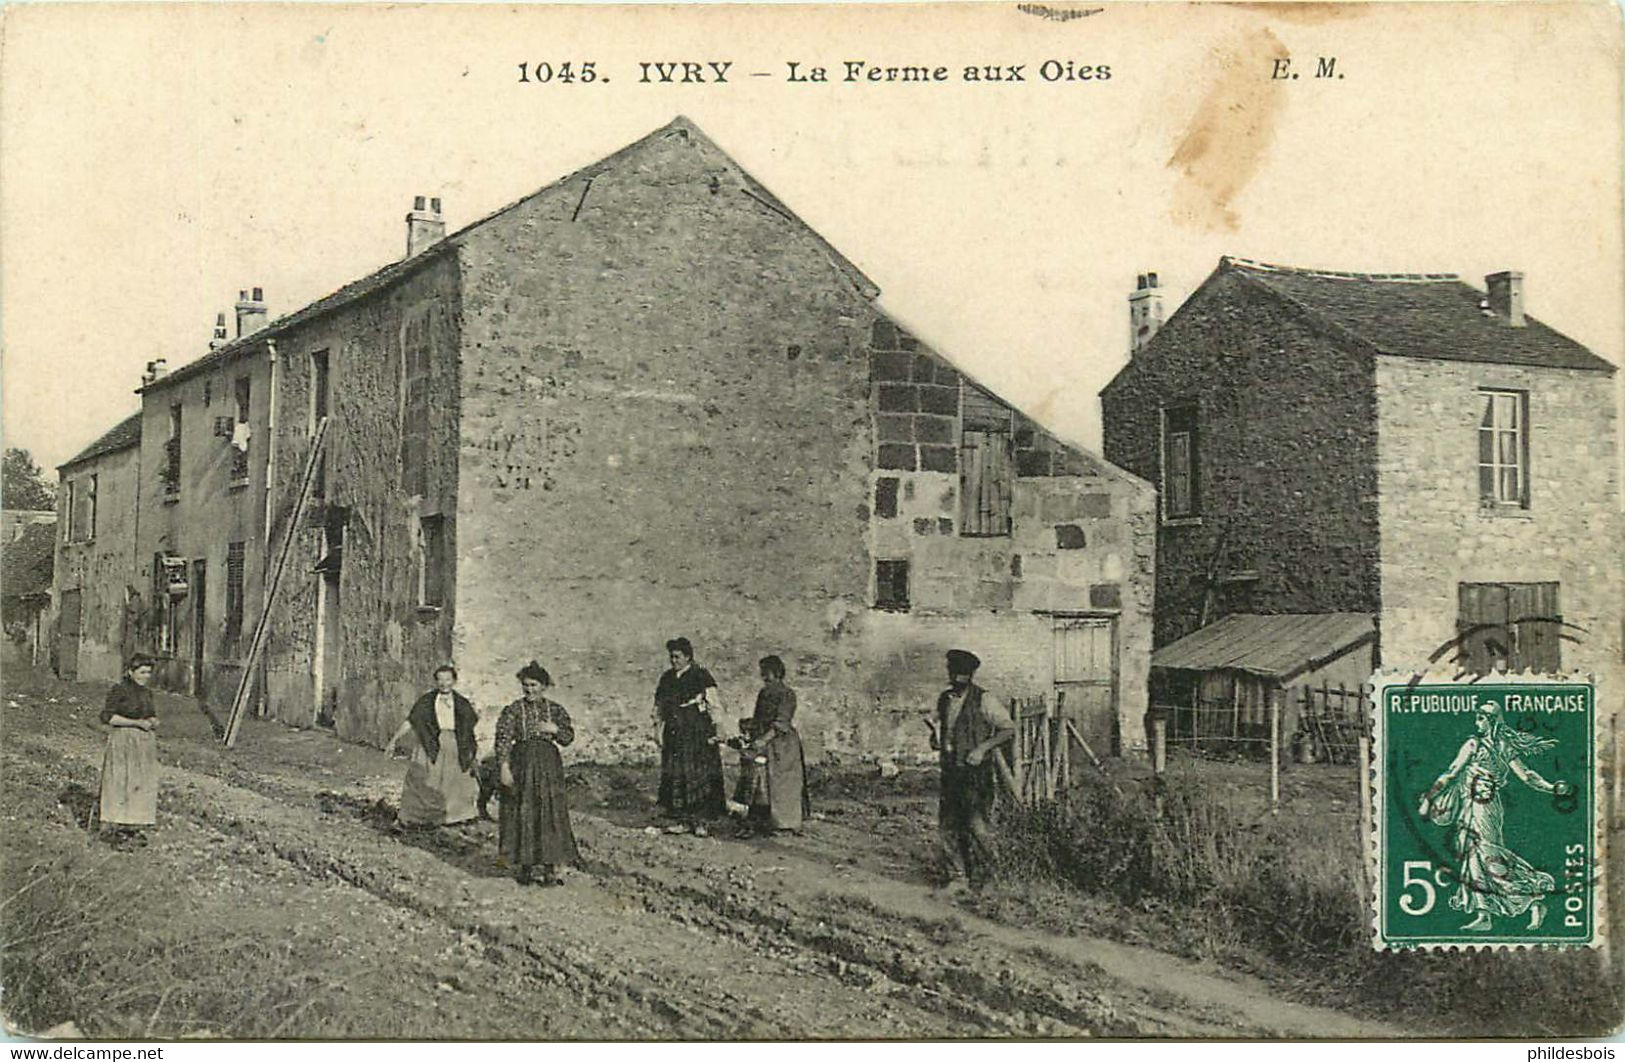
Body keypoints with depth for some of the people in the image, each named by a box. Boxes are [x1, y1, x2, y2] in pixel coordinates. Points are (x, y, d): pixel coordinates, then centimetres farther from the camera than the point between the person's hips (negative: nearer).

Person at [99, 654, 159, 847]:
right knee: (120, 784, -6)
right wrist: (136, 723, -18)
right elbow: (107, 716, -15)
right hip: (123, 742, -7)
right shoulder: (119, 690, -9)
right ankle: (116, 828, -2)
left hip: (145, 743, 7)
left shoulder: (147, 693, 12)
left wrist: (153, 722, 0)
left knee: (142, 785, 6)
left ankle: (134, 827, 12)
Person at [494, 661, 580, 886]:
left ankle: (550, 866, 2)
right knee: (522, 814, 1)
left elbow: (569, 737, 7)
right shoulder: (513, 710, -1)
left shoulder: (555, 709, 6)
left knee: (551, 813, -2)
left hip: (549, 766, 1)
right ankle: (522, 866, 12)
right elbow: (503, 740, -6)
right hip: (522, 764, -1)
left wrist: (555, 729, -12)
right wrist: (504, 767, -14)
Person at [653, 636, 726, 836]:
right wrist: (660, 732, 12)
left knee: (699, 777, -5)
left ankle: (700, 821, 0)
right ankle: (683, 820, 10)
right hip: (674, 736, 5)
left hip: (698, 736, -5)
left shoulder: (702, 677, -4)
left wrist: (711, 734, -9)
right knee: (675, 777, 3)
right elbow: (659, 708, 20)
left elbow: (716, 707, -4)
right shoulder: (667, 679, 12)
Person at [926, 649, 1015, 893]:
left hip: (977, 774, -6)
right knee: (947, 827, 5)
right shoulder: (944, 700, 11)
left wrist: (982, 748, -15)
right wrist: (936, 738, 3)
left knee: (976, 827, -7)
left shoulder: (984, 701, -7)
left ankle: (977, 882, 3)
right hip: (950, 772, 6)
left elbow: (1009, 729, -5)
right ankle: (957, 878, 16)